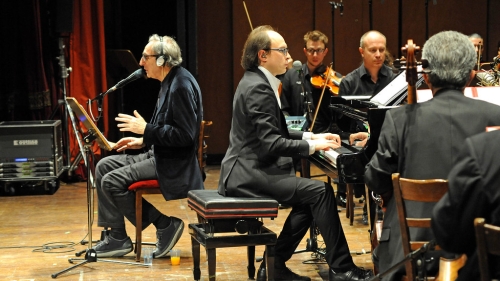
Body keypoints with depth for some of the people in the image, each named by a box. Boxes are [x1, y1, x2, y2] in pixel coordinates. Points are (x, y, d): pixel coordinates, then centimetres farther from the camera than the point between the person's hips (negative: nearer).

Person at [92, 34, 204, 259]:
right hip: (159, 154, 11)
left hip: (174, 162, -11)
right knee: (104, 166, 7)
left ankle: (164, 225, -3)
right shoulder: (170, 82, 12)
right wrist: (143, 140, 10)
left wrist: (145, 129, -19)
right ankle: (117, 237, 8)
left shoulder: (181, 86, -20)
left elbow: (184, 134, -25)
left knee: (112, 181, -16)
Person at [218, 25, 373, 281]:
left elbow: (274, 133, 21)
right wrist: (312, 145, -15)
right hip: (248, 173, -10)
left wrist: (311, 136, 11)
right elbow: (271, 143, -23)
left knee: (311, 197, 5)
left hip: (251, 168, 10)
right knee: (320, 191, -16)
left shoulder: (258, 82, 15)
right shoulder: (257, 88, -17)